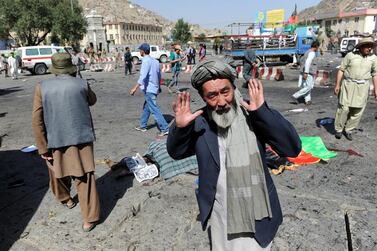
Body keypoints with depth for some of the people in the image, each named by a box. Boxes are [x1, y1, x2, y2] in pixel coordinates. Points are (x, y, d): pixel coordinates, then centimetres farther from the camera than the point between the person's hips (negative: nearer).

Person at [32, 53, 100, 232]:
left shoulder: (42, 88, -5)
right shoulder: (82, 84, -5)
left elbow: (37, 121, -6)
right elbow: (92, 101, 18)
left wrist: (43, 148, -1)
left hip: (55, 141, 1)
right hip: (81, 139, -1)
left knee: (58, 173, 26)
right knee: (84, 179, 5)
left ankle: (65, 199, 50)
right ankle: (89, 218, 10)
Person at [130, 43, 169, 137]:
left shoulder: (146, 61, -14)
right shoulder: (155, 61, 12)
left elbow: (143, 76, -24)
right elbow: (159, 75, 19)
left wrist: (135, 88, -24)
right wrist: (158, 86, 32)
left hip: (148, 89, -9)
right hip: (154, 88, 9)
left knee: (154, 109, -7)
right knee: (146, 108, 19)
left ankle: (165, 129, -8)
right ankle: (143, 126, 30)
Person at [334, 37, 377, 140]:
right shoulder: (350, 55, -3)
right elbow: (341, 70, -1)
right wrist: (337, 85, -5)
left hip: (363, 86, 3)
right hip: (348, 85, -2)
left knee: (357, 110, 3)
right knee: (344, 108, -4)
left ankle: (348, 130, 17)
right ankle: (338, 129, 10)